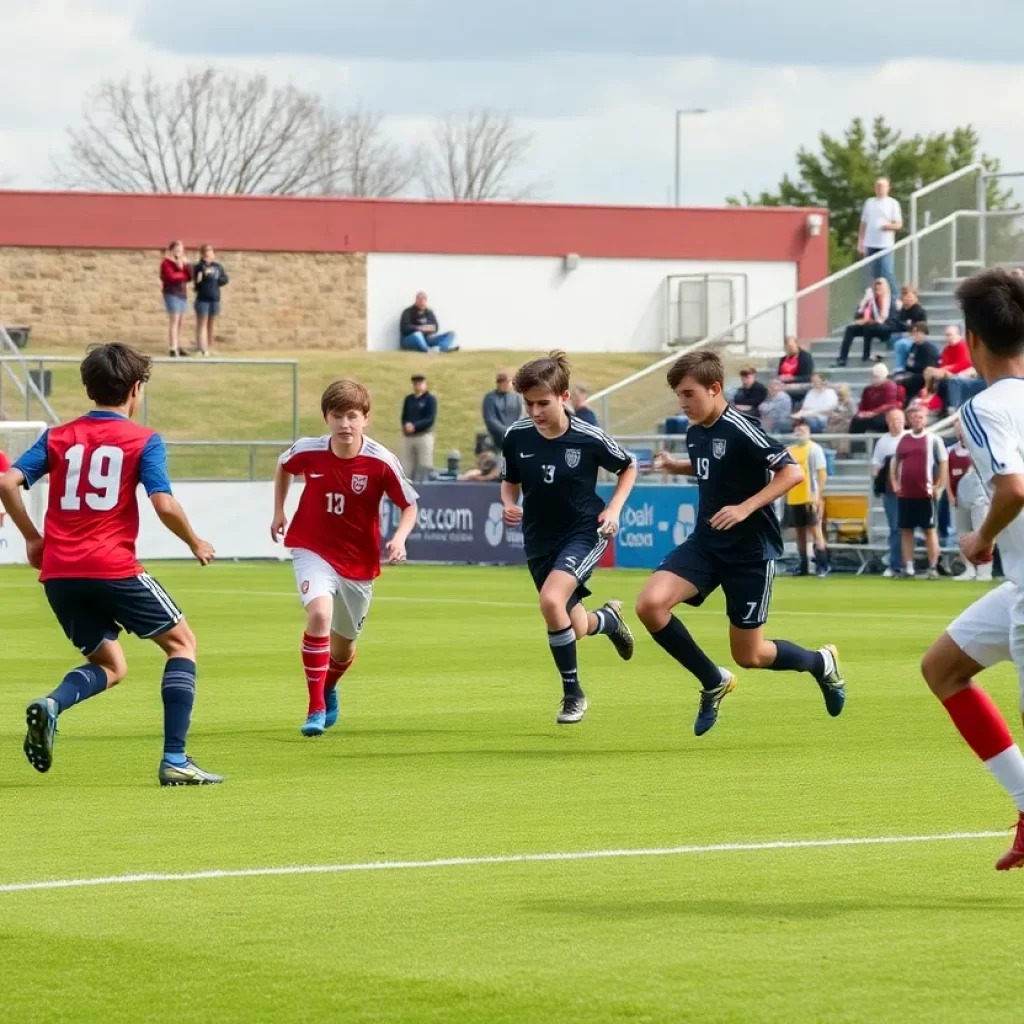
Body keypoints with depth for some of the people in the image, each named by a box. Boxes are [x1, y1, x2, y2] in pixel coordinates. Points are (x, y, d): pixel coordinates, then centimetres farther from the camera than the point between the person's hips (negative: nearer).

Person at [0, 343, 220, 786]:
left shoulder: (58, 437, 12)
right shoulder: (143, 440, 1)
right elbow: (164, 504, -11)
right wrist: (196, 544, 7)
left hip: (58, 572, 5)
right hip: (113, 567, -5)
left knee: (110, 666, 22)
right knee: (181, 642, 14)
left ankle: (50, 705, -12)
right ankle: (175, 760, 2)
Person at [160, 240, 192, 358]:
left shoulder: (182, 263, 18)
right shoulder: (166, 262, -5)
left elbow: (190, 276, 8)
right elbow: (171, 276, -19)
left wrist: (184, 266, -7)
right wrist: (183, 275, -2)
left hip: (182, 295, 8)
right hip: (172, 294, -8)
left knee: (180, 322, 7)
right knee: (174, 321, -13)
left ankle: (178, 347, 10)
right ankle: (172, 348, -17)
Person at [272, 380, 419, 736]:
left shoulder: (381, 462, -18)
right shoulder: (307, 451, -14)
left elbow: (409, 506, -6)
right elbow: (283, 466, 11)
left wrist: (399, 538, -23)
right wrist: (278, 512, 12)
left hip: (358, 560, 1)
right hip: (313, 550, -1)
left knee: (343, 645, 14)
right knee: (319, 614, -29)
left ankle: (328, 689, 50)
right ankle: (316, 708, -20)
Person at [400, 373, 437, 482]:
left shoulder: (430, 399, -1)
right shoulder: (408, 399, 14)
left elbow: (430, 419, -9)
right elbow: (404, 417, 13)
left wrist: (414, 426, -19)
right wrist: (406, 426, -10)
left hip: (424, 436, -5)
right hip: (408, 437, 5)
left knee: (423, 468, -7)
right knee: (407, 468, 4)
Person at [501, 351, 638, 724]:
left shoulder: (589, 438, -16)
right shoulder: (516, 436, -9)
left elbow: (629, 467, 3)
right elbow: (510, 481, 9)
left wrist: (613, 509, -9)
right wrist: (509, 505, -12)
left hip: (584, 532, -5)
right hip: (539, 539, 5)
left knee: (551, 600, -30)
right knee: (575, 629, 11)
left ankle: (573, 693, -12)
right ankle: (609, 617, 51)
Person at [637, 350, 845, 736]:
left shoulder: (740, 432, -18)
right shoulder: (695, 433, 6)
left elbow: (792, 472, -20)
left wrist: (745, 508, -27)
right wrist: (675, 466, 9)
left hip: (751, 552, -7)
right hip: (706, 544, 7)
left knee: (749, 656, 2)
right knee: (650, 604, -17)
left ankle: (822, 663, 34)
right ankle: (714, 682, 3)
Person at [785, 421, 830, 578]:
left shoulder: (814, 449, -4)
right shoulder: (790, 450, 13)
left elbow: (822, 472, -9)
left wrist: (819, 495, -16)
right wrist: (786, 494, 14)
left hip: (810, 497, -6)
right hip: (793, 498, 6)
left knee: (815, 530, -8)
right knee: (799, 532, 9)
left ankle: (822, 566, -9)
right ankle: (803, 566, 15)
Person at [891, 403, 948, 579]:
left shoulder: (934, 440, -2)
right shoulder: (903, 440, 11)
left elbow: (944, 463, -3)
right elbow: (895, 463, 19)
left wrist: (938, 487, -10)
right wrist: (894, 483, 7)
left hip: (926, 494, -5)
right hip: (905, 494, 5)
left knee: (930, 530, -2)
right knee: (906, 531, 5)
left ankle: (933, 568, -1)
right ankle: (908, 568, 8)